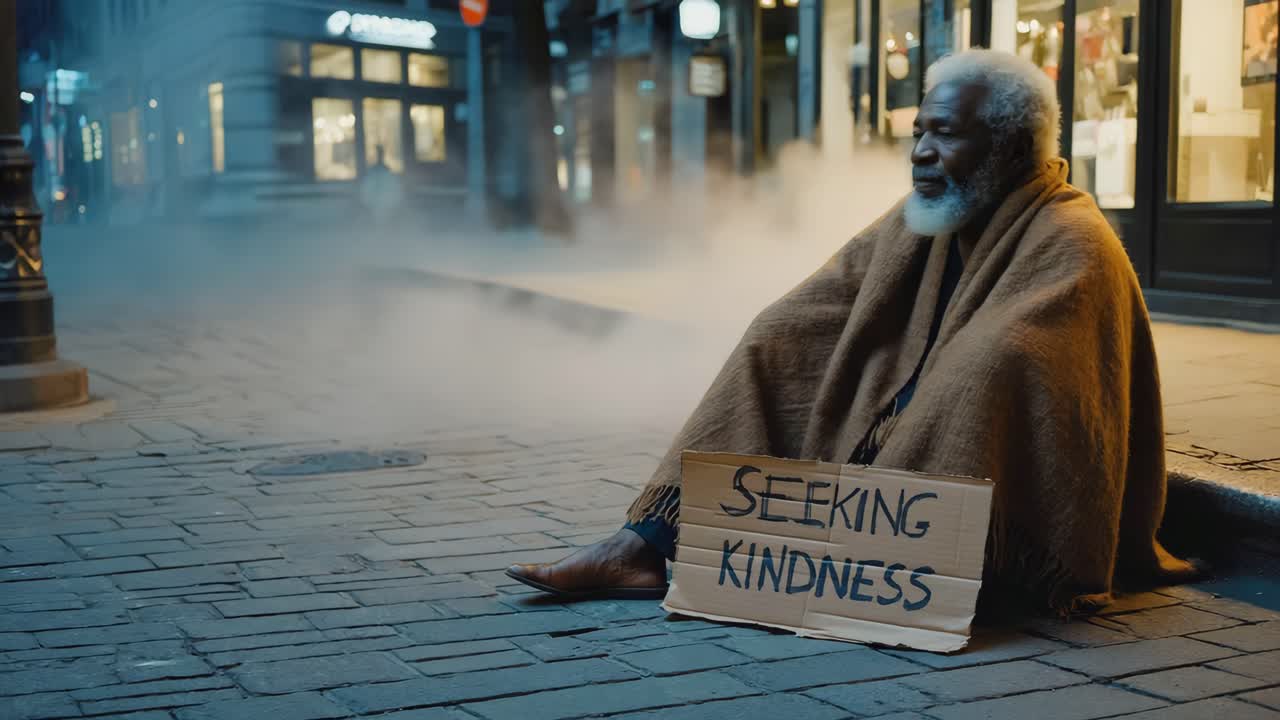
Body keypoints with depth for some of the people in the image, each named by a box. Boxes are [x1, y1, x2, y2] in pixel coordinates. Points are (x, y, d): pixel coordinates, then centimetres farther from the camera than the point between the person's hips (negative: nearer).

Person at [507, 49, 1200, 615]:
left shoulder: (1070, 246, -14)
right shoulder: (918, 222, 7)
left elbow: (983, 374, -27)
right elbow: (789, 326, 1)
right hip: (891, 470, 7)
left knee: (978, 379, -32)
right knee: (776, 348, -4)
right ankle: (647, 545, -15)